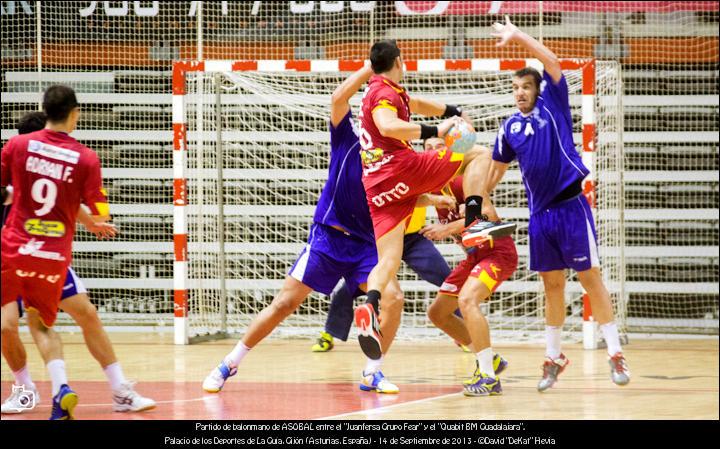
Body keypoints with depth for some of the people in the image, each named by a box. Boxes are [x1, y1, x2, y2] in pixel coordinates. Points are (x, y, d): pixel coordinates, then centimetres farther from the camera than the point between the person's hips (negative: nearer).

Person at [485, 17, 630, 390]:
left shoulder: (552, 104, 1)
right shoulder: (509, 128, 12)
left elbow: (551, 61, -11)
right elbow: (497, 169, 24)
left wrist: (517, 36, -11)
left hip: (570, 205, -4)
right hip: (540, 213, 4)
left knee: (590, 277, -4)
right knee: (552, 285, 9)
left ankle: (615, 353, -1)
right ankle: (553, 357, 17)